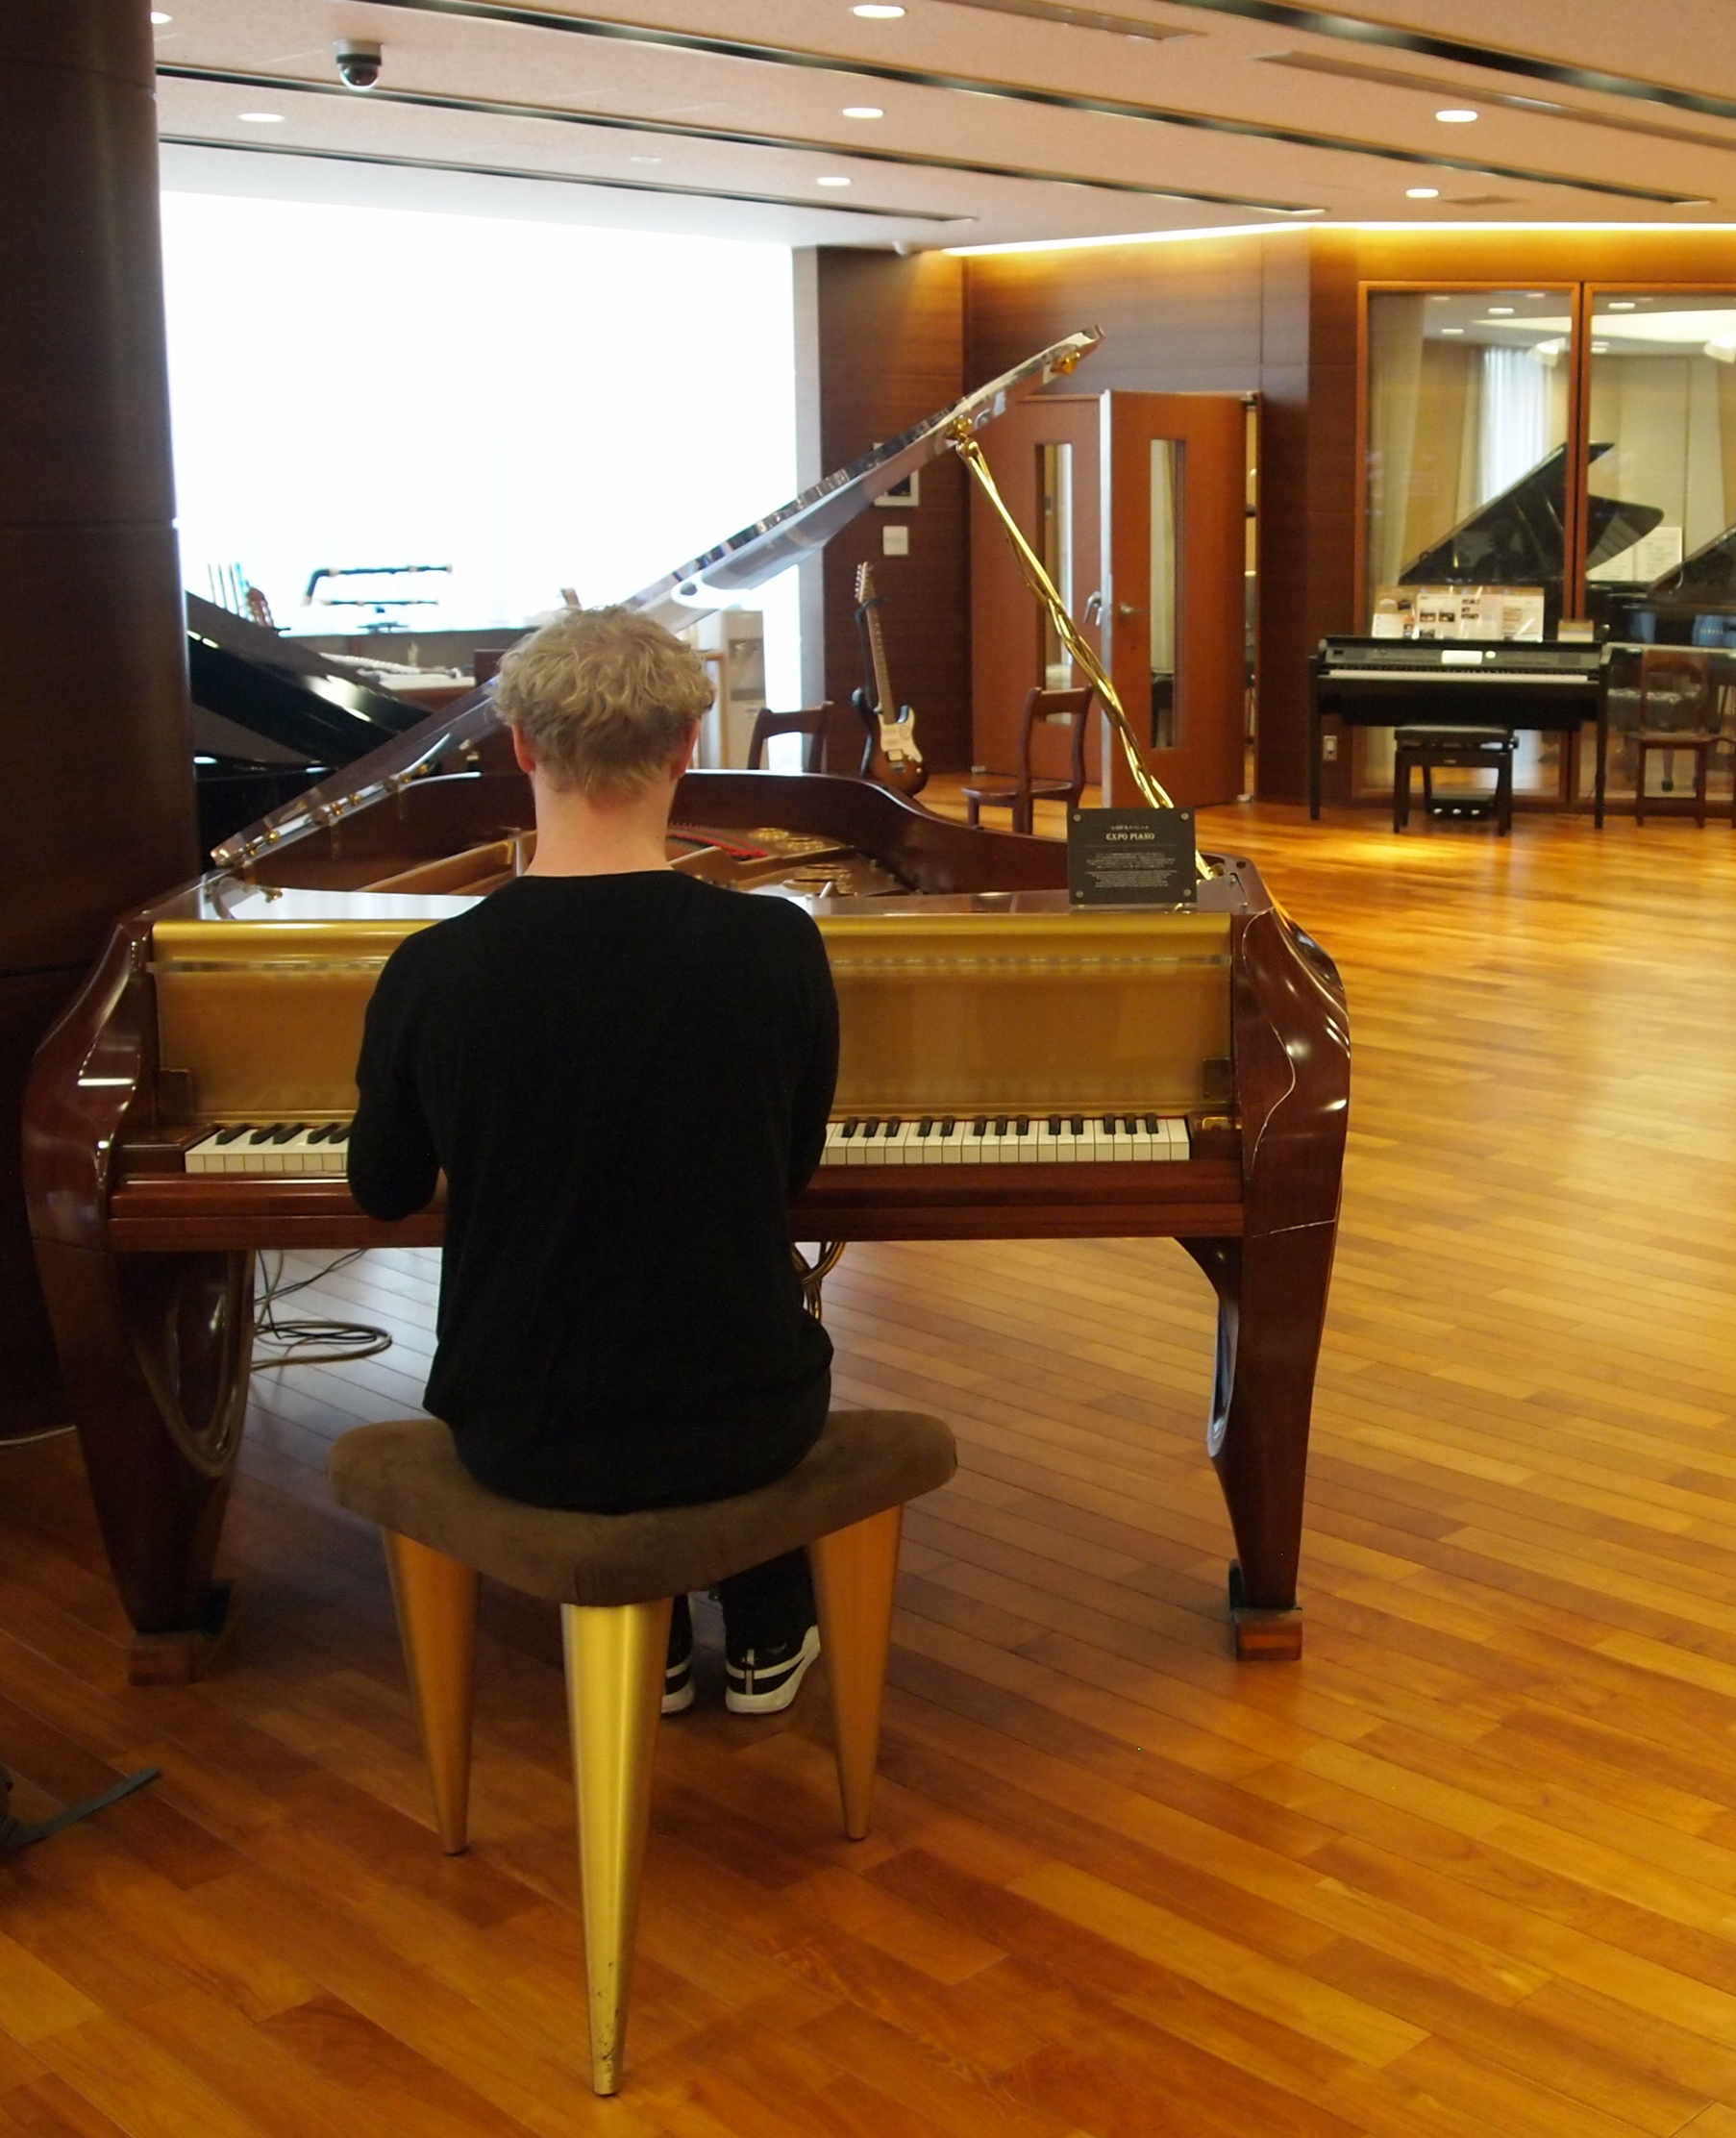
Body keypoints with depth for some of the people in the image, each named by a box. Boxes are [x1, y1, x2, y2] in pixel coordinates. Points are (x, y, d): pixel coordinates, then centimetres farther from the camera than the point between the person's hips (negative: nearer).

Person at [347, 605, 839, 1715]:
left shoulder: (432, 972, -16)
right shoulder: (779, 947, -15)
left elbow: (387, 1190, 3)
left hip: (522, 1443, 0)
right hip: (738, 1429, 0)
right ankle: (768, 1641, 45)